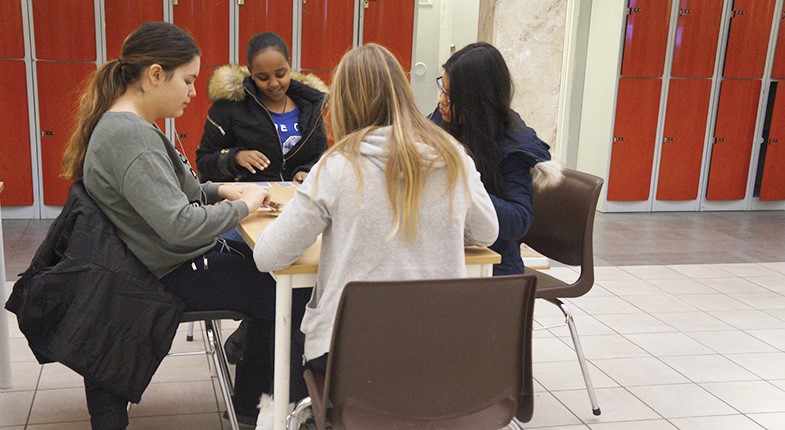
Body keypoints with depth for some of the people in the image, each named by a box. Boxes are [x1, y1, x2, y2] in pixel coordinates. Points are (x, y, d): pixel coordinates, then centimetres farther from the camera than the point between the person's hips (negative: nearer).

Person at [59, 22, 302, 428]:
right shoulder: (129, 135, -27)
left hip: (183, 257, 10)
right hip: (178, 274, -10)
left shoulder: (127, 124, 5)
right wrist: (243, 205, -19)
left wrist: (219, 190, 5)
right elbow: (181, 225, -33)